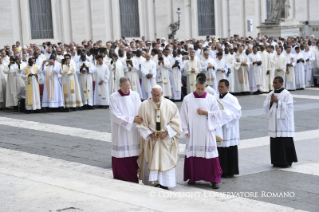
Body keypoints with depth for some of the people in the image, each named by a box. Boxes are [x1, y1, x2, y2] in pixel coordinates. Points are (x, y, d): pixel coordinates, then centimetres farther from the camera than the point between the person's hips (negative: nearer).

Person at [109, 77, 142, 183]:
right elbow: (116, 116, -11)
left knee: (134, 157, 2)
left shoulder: (135, 95, 4)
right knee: (121, 160, -1)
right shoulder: (113, 98, -5)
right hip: (120, 133, -2)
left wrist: (138, 118, -20)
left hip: (133, 133, 3)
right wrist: (132, 119, -19)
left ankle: (133, 180, 12)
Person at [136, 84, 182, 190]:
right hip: (150, 139, 0)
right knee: (149, 162, 1)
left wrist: (167, 132, -12)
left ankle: (164, 183, 3)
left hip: (166, 139, 0)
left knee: (166, 163, -2)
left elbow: (175, 122, 0)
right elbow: (141, 123, 0)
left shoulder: (170, 105, -1)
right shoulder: (145, 105, -1)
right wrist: (150, 133, -12)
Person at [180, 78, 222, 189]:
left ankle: (214, 179, 3)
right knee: (192, 155, 5)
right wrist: (185, 130, -5)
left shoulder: (211, 99, 1)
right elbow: (183, 116, 1)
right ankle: (193, 177, 20)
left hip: (207, 132, 0)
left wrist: (206, 112, -11)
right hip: (193, 133, 1)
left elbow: (218, 114, 2)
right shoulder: (187, 99, 0)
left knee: (210, 155, -3)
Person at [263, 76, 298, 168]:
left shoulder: (287, 94, -7)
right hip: (274, 122, 6)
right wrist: (271, 101, -10)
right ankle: (277, 161, 16)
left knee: (286, 142, -4)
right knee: (275, 142, 7)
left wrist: (277, 101, -17)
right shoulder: (271, 94, 11)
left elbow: (288, 107, -16)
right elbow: (265, 106, 8)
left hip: (284, 122, -6)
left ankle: (287, 161, 6)